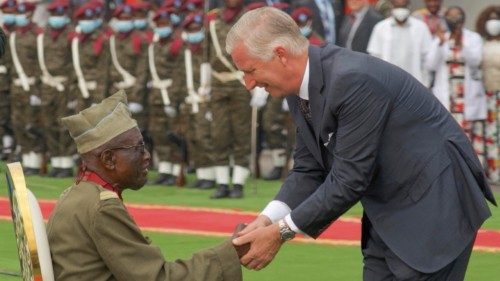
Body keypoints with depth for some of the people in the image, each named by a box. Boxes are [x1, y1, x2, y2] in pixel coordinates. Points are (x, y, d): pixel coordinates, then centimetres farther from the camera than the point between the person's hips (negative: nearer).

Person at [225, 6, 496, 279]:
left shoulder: (353, 80, -27)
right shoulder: (301, 87, 1)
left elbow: (349, 180, -25)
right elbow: (308, 170, 8)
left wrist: (282, 232, -19)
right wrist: (268, 219, -9)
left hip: (434, 204, -9)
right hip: (387, 215, 9)